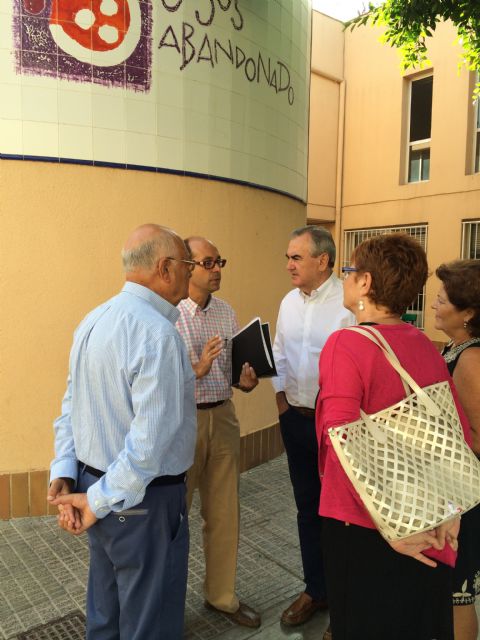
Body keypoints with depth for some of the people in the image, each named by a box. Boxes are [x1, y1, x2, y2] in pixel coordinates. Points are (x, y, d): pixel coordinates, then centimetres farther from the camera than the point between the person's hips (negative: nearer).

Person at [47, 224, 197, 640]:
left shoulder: (93, 320, 3)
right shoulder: (157, 332, -25)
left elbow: (73, 405, 4)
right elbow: (153, 438, -27)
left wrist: (64, 473, 3)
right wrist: (100, 500, -16)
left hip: (94, 479, 8)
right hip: (143, 497, -8)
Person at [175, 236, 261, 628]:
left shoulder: (226, 312, 8)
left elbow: (235, 365, 12)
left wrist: (245, 381, -9)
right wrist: (197, 369, -27)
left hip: (223, 417, 6)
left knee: (225, 514, 15)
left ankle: (222, 595, 36)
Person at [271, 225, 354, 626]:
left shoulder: (348, 302, -17)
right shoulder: (289, 301, 7)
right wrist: (281, 397, 8)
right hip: (296, 419, 7)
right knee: (308, 506, 18)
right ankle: (316, 590, 37)